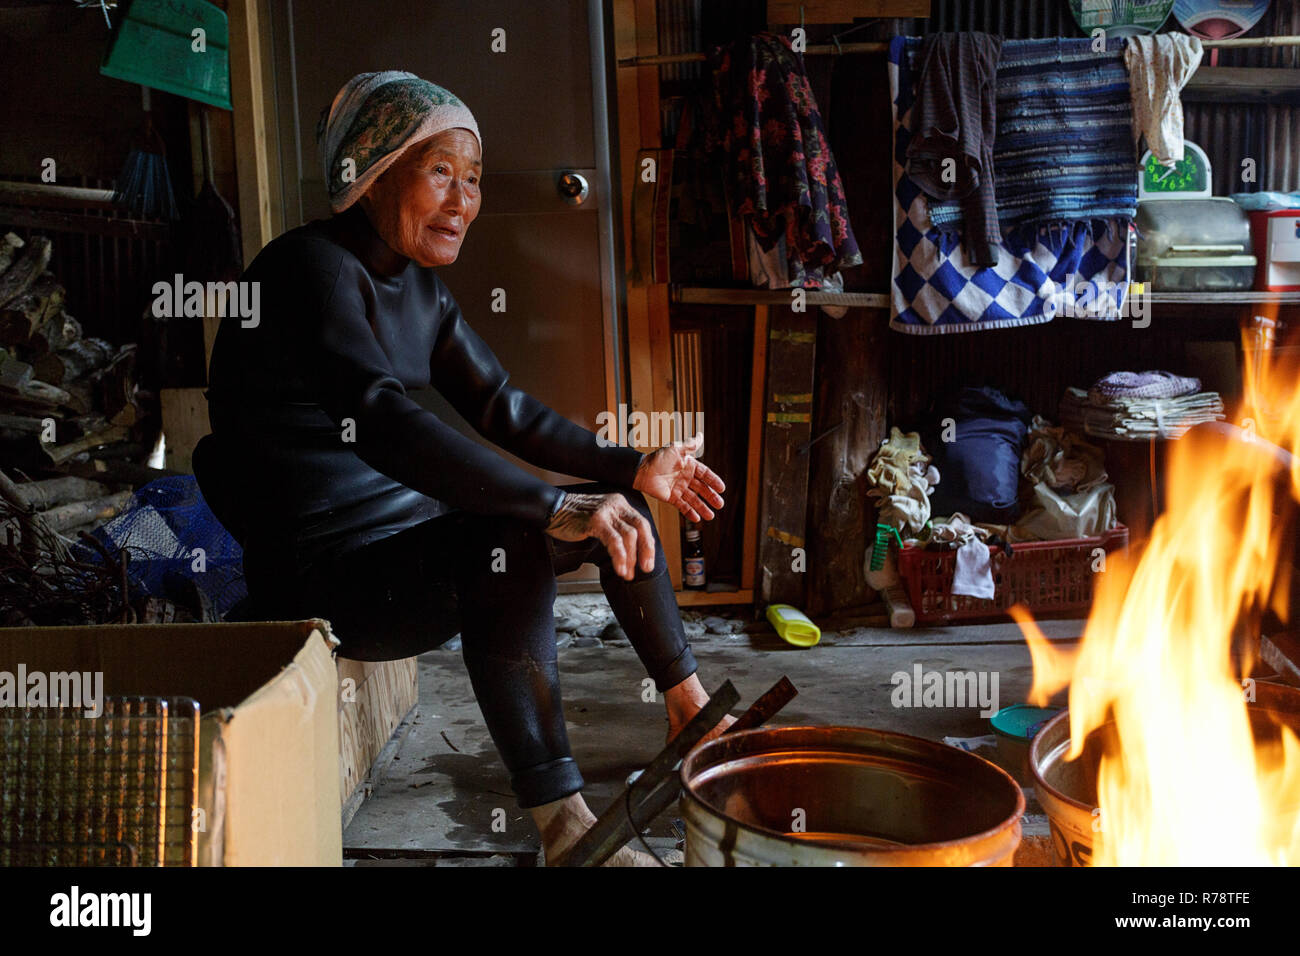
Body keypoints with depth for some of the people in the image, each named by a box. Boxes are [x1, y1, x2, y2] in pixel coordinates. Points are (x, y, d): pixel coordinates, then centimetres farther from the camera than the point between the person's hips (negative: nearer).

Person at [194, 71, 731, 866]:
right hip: (323, 568, -9)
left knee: (617, 514, 8)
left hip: (408, 520, 9)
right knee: (513, 549, -34)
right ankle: (562, 825, -29)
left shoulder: (419, 286, 9)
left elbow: (502, 407, 12)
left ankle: (691, 709, 21)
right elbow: (383, 422, -33)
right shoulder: (313, 268, -18)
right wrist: (556, 508, -38)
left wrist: (633, 470, 4)